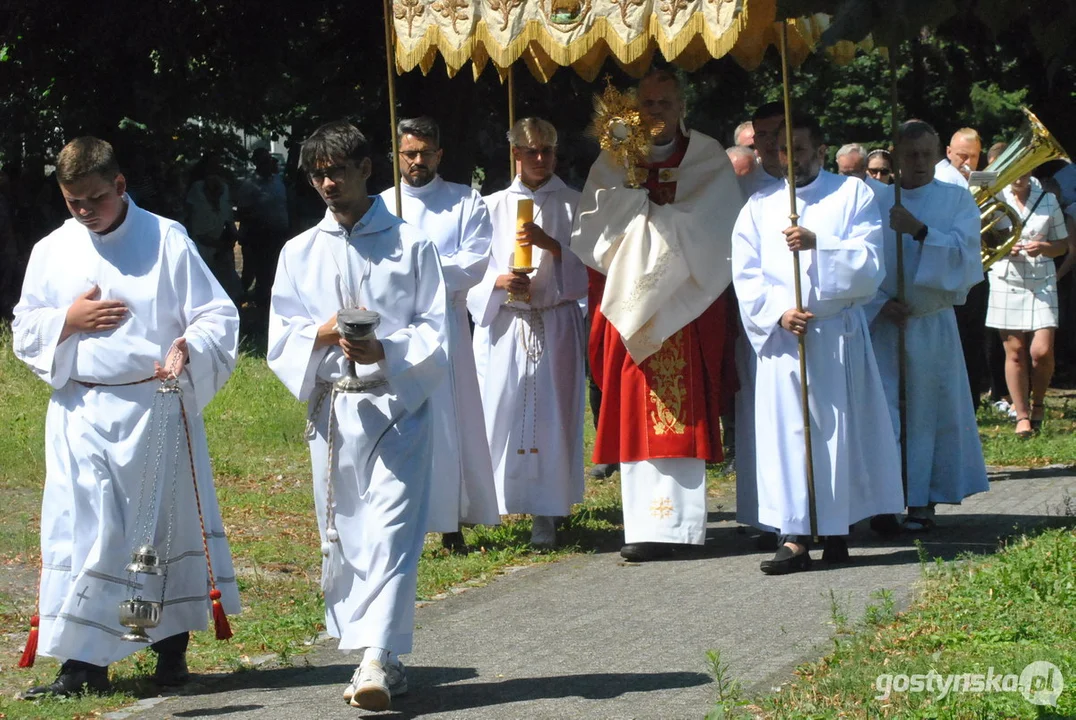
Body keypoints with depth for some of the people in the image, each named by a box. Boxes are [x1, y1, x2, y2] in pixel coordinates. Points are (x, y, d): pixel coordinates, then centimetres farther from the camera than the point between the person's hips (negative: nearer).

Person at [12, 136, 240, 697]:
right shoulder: (51, 252, 9)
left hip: (157, 411, -2)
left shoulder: (167, 240, -2)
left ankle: (171, 649, 20)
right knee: (78, 529, -4)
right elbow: (24, 334, 12)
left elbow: (218, 315, -2)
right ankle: (82, 662, -1)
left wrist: (190, 346, -22)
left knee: (168, 524, 5)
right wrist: (68, 320, -7)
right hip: (81, 414, 2)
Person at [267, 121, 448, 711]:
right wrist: (323, 334, -11)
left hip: (397, 403, -4)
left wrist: (384, 351, -17)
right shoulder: (299, 252, 12)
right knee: (341, 539, 5)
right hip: (330, 411, 4)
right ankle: (380, 661, 15)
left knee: (389, 533, -14)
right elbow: (280, 342, 9)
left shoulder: (410, 245, 4)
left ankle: (377, 659, -21)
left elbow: (435, 334, 0)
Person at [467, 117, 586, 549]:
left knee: (550, 414, -5)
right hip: (504, 324, 1)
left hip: (556, 323, -1)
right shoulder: (494, 207, 10)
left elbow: (585, 266, 0)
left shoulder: (572, 206, 7)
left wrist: (551, 244, -15)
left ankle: (545, 514, -3)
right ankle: (485, 503, 8)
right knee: (500, 411, -4)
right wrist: (498, 282, -12)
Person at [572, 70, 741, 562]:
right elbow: (592, 234, 1)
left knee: (678, 417, -8)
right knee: (637, 415, 0)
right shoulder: (613, 162, 11)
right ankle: (650, 526, 3)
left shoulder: (709, 161, 3)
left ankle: (672, 524, -10)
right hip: (630, 303, 3)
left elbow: (704, 231, -9)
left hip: (687, 307, -3)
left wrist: (640, 207, -7)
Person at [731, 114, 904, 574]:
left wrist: (819, 244, -20)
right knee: (786, 433, -5)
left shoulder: (853, 195, 6)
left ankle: (837, 531, 10)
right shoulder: (759, 207, 13)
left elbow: (870, 264, -5)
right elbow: (746, 276, 4)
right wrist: (779, 311, -13)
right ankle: (794, 537, -8)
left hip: (838, 334, -2)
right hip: (781, 337, 2)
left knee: (840, 430, 0)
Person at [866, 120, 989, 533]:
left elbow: (964, 252, -11)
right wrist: (880, 302, -10)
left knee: (929, 412, 2)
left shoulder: (957, 200, 3)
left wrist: (920, 231, -24)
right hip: (881, 324, 1)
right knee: (881, 411, -3)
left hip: (932, 324, 0)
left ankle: (923, 502, 9)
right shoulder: (875, 202, 5)